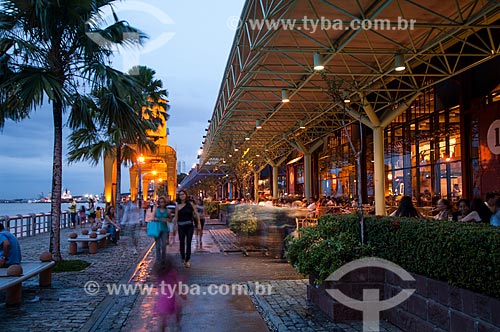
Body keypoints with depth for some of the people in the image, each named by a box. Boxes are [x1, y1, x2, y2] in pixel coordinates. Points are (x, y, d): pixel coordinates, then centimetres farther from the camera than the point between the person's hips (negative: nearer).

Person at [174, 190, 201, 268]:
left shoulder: (190, 204, 2)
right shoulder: (178, 206, 2)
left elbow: (196, 214, 5)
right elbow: (176, 217, 2)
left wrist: (199, 223, 0)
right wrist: (175, 226, -3)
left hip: (189, 226, 0)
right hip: (181, 226, 0)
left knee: (188, 243, -4)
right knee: (182, 243, 6)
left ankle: (187, 260, 0)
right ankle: (183, 259, 19)